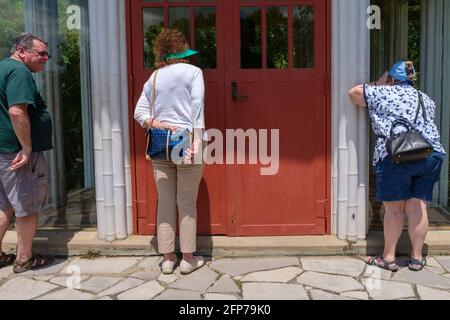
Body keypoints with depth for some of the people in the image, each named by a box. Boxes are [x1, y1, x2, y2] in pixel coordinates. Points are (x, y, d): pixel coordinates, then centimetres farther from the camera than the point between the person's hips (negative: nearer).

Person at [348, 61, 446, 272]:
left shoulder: (384, 93, 6)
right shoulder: (427, 99, 23)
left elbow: (353, 93, 15)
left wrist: (378, 85, 26)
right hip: (432, 155, 5)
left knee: (394, 208, 2)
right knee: (418, 207, 9)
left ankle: (389, 258, 11)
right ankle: (417, 258, 16)